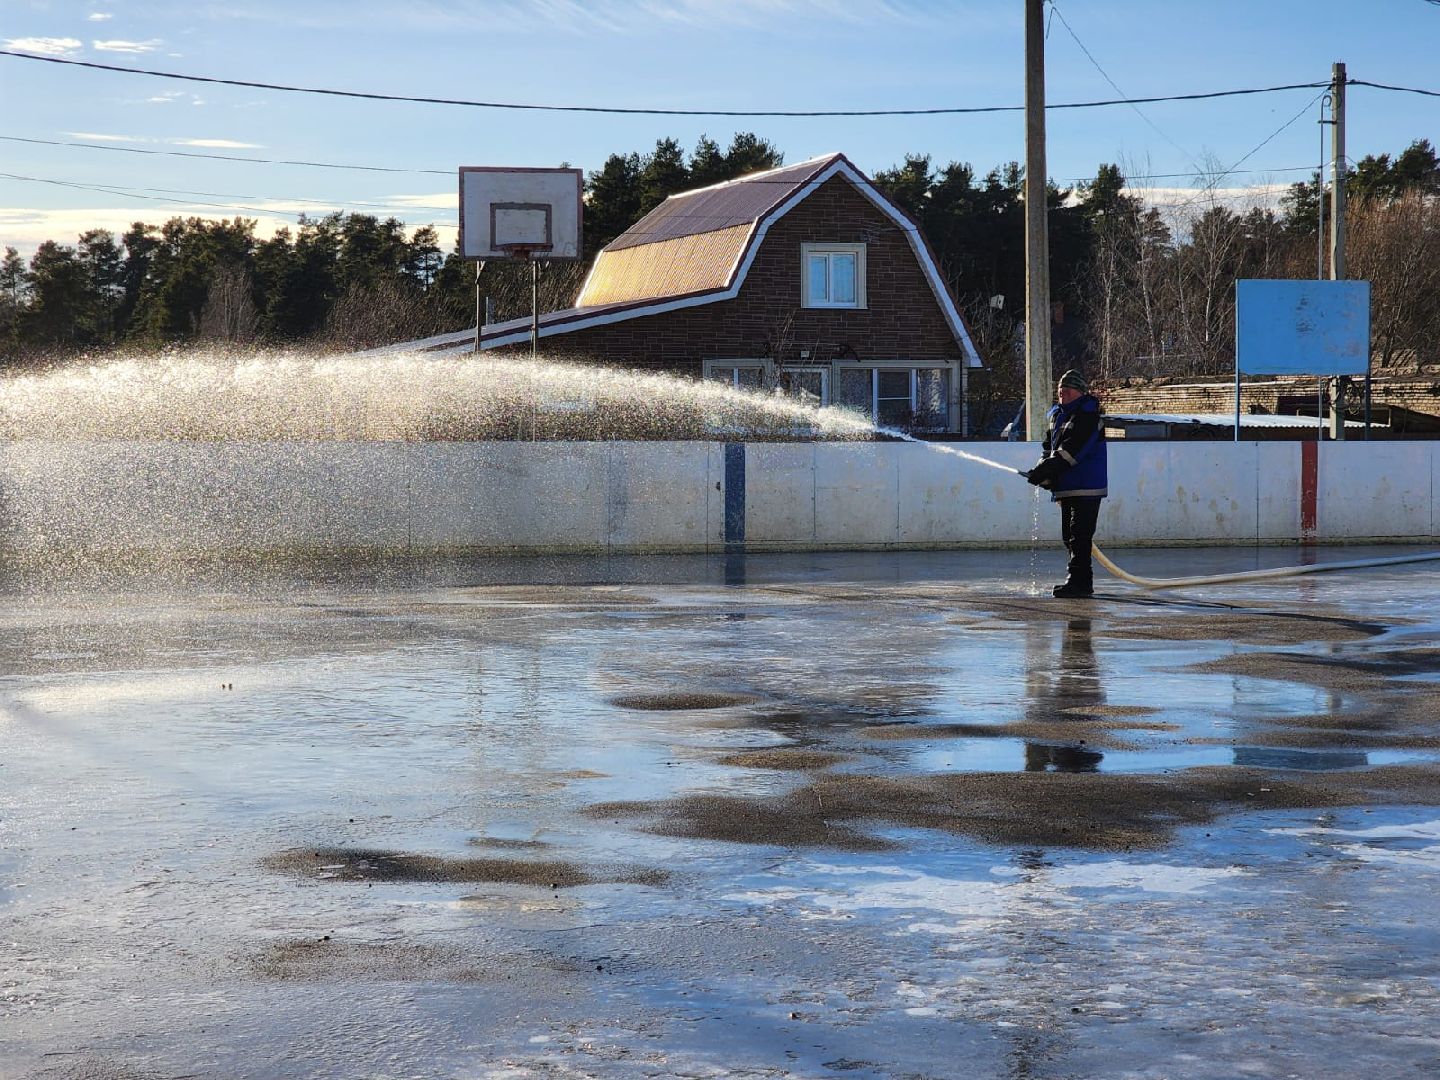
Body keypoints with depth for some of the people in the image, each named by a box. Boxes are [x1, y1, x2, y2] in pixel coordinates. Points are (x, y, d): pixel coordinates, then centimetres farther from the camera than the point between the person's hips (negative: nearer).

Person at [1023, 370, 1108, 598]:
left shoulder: (1088, 415, -13)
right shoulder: (1056, 415, 16)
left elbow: (1072, 449, -22)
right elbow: (1050, 447, 18)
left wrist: (1047, 470, -25)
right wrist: (1044, 472, 0)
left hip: (1086, 486, -9)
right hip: (1065, 486, 9)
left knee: (1079, 536, -13)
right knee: (1069, 536, 13)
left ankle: (1079, 582, -14)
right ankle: (1082, 581, 21)